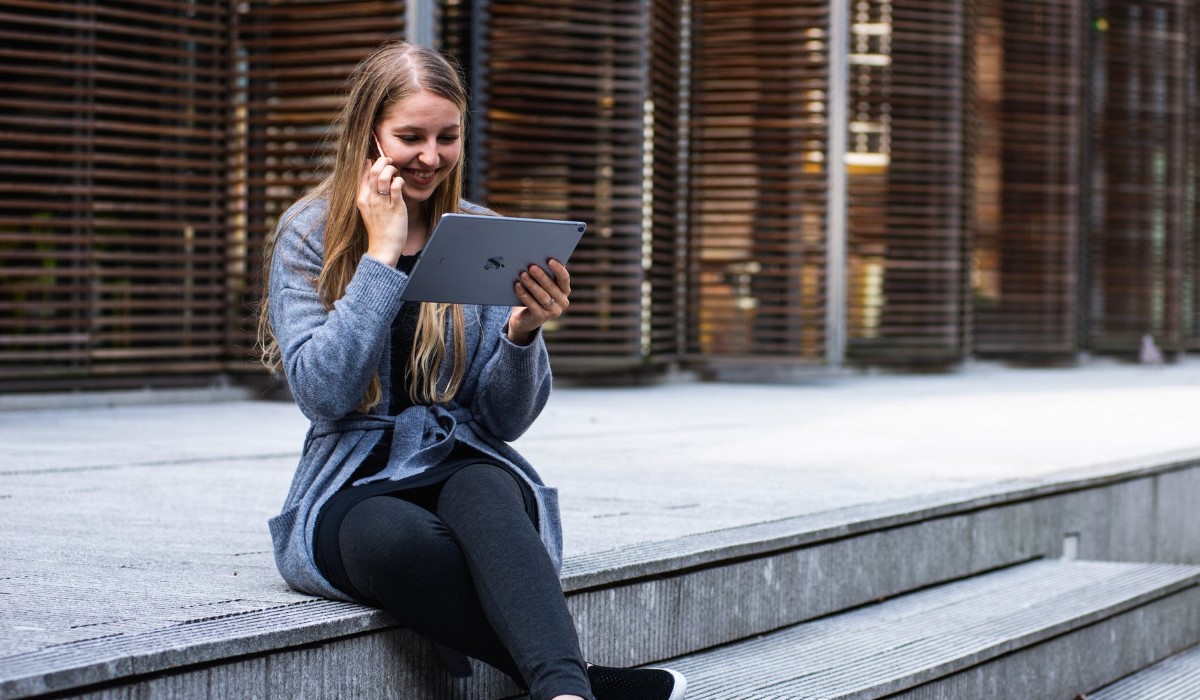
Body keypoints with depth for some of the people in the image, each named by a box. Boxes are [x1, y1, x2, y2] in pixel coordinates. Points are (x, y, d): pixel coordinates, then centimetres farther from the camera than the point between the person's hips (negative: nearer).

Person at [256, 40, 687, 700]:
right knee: (397, 539, -38)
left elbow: (506, 419, 4)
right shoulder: (308, 236, 1)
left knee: (484, 495, -36)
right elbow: (325, 394, -13)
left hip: (467, 466, 1)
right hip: (352, 488, -1)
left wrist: (523, 335, -16)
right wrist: (382, 254, -13)